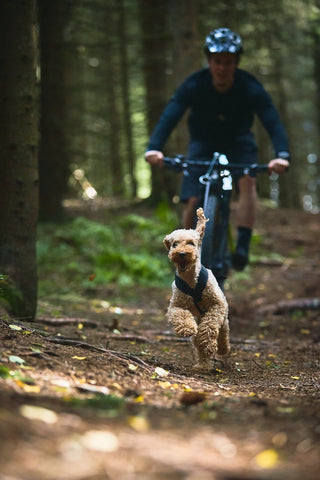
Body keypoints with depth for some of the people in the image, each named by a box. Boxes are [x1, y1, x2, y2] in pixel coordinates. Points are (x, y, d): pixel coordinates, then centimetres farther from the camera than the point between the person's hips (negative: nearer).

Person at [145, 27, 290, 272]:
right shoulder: (194, 85, -26)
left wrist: (282, 155, -54)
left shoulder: (250, 88, -26)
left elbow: (273, 122, -35)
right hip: (203, 142, 0)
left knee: (248, 181, -29)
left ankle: (243, 246, -27)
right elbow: (169, 117, -35)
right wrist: (154, 148, -53)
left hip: (238, 141, 0)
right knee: (193, 201, -14)